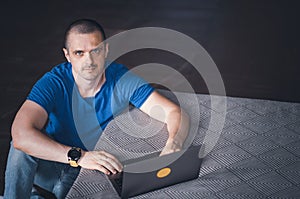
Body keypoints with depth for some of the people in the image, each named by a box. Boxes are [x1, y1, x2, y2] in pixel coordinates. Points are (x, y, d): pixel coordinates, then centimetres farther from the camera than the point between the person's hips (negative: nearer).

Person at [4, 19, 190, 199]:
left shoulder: (122, 79, -15)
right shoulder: (53, 83, -20)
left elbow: (175, 112, -17)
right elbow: (20, 134, -35)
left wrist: (172, 146, -39)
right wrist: (78, 156, -44)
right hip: (49, 163, 0)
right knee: (22, 147, -30)